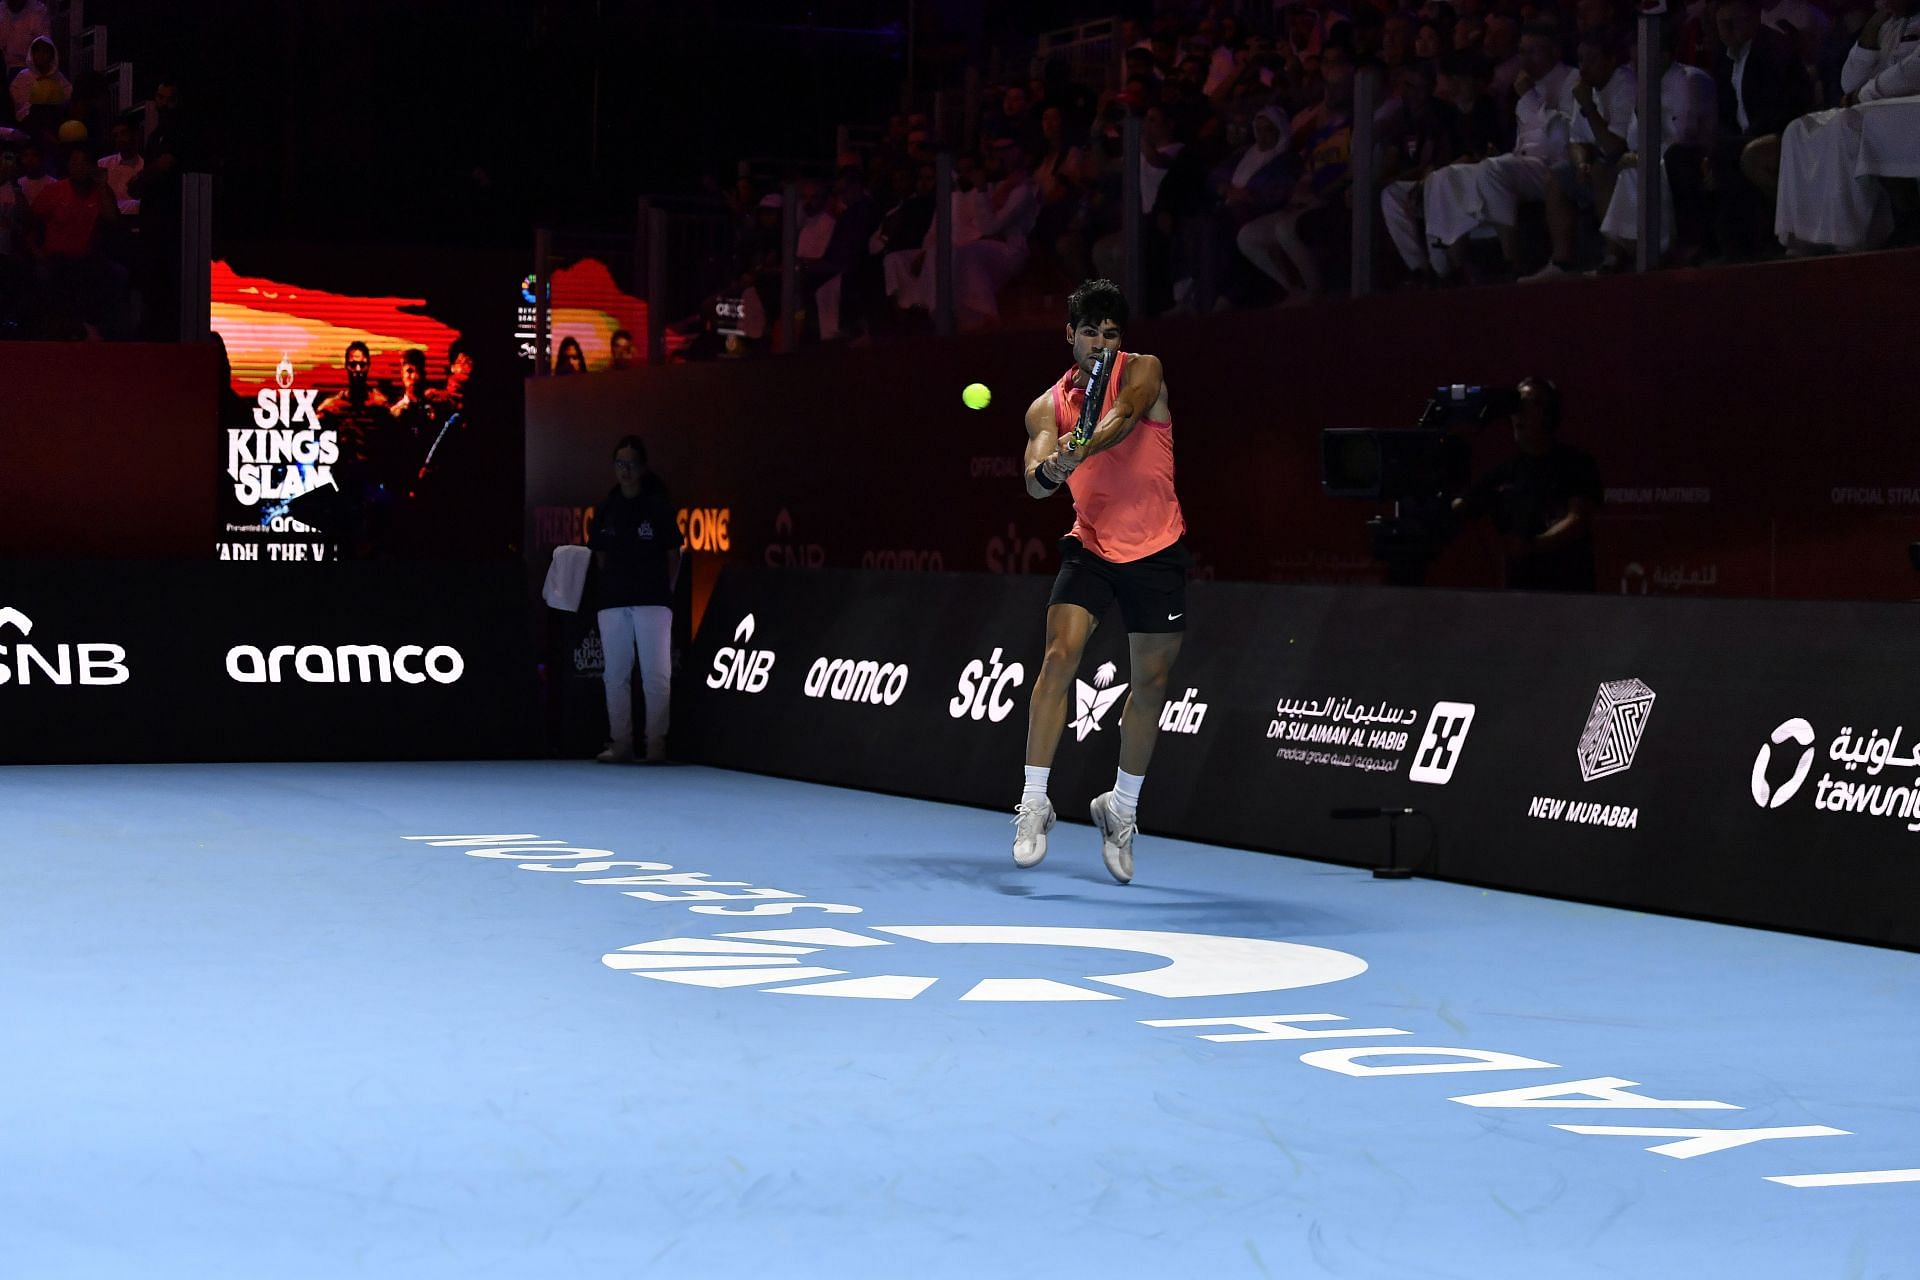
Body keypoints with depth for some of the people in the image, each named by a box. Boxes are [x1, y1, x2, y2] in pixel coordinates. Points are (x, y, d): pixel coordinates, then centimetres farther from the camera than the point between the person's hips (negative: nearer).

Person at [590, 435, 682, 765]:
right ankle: (620, 744, 8)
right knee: (616, 675, 4)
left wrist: (666, 592, 0)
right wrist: (608, 586, 8)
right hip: (613, 601, 4)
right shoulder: (606, 508, 11)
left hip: (652, 601, -4)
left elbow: (673, 554, 4)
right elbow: (600, 556, 16)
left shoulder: (657, 506, 2)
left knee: (656, 674, -7)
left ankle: (656, 743, -5)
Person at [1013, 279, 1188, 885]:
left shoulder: (1143, 372, -5)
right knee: (1060, 654, -19)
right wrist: (1050, 469, -37)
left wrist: (1080, 451, -47)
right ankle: (1034, 802, -14)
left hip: (1155, 551, -1)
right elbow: (1034, 481, -13)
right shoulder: (1050, 404, 1)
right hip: (1090, 546, 1)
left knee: (1150, 681, 7)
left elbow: (1123, 417, -27)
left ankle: (1121, 808, 25)